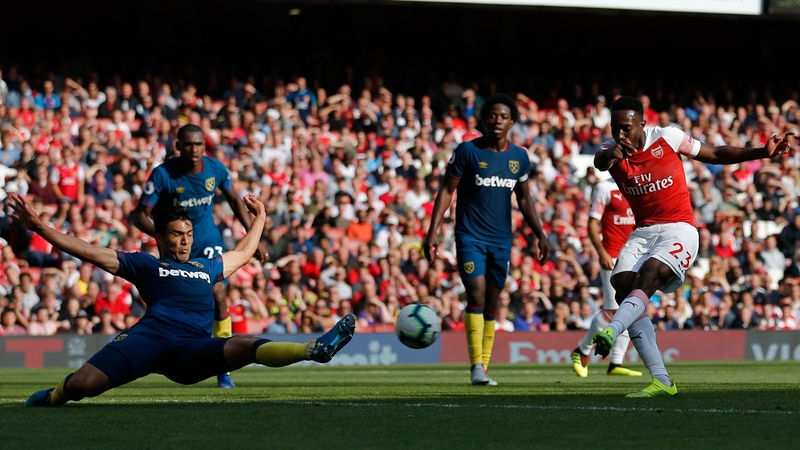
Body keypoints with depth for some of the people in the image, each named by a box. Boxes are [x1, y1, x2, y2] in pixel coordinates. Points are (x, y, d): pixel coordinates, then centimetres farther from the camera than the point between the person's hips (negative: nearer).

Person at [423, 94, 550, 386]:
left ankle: (484, 367, 11)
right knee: (477, 296, -16)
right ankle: (476, 365, -14)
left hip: (501, 240, 4)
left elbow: (524, 199, 18)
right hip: (470, 237, -4)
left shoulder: (519, 157, 6)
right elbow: (447, 191, -3)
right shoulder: (468, 151, -6)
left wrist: (540, 236, 13)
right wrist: (433, 231, -11)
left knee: (491, 304, 6)